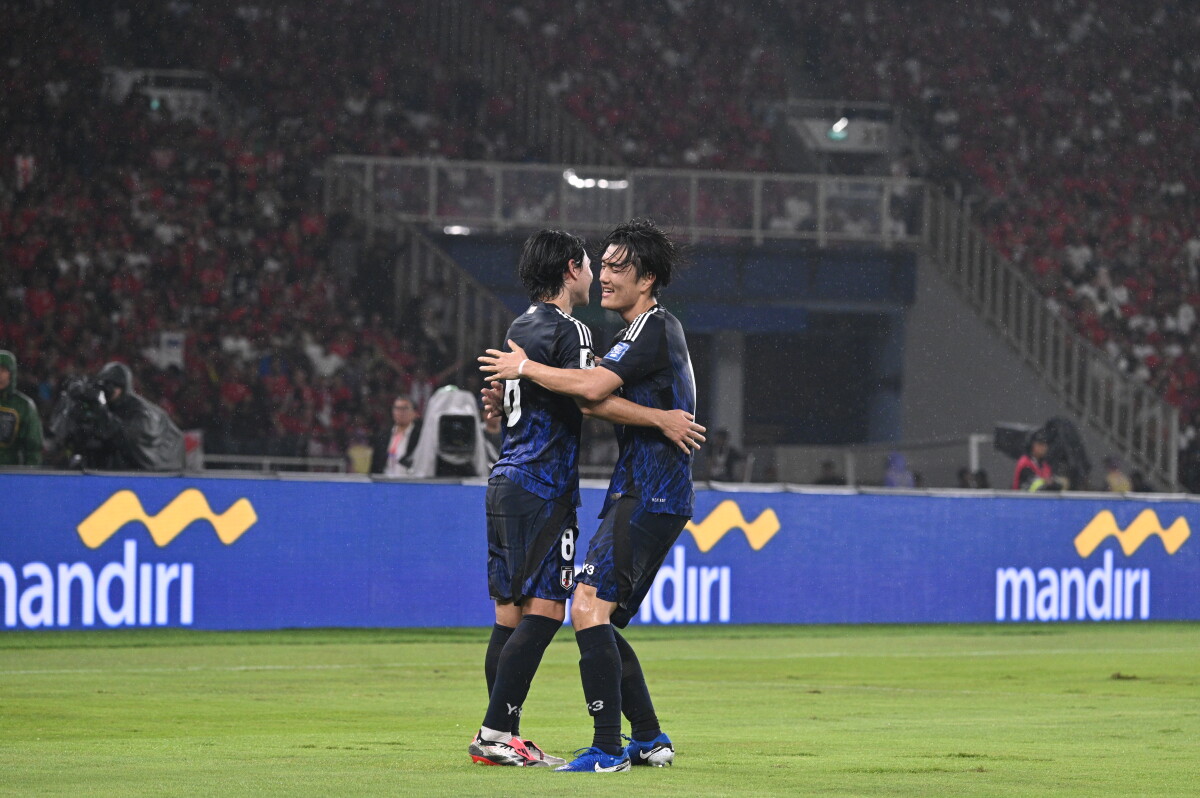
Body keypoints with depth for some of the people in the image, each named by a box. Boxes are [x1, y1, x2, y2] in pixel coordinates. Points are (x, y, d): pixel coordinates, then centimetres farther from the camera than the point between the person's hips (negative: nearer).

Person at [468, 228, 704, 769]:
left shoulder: (521, 328, 18)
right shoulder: (566, 329, -10)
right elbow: (590, 400, -19)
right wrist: (661, 418, -19)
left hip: (506, 481, 10)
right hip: (542, 488, -10)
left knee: (510, 614, 8)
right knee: (544, 610, -11)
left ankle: (499, 737, 7)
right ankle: (496, 733, -17)